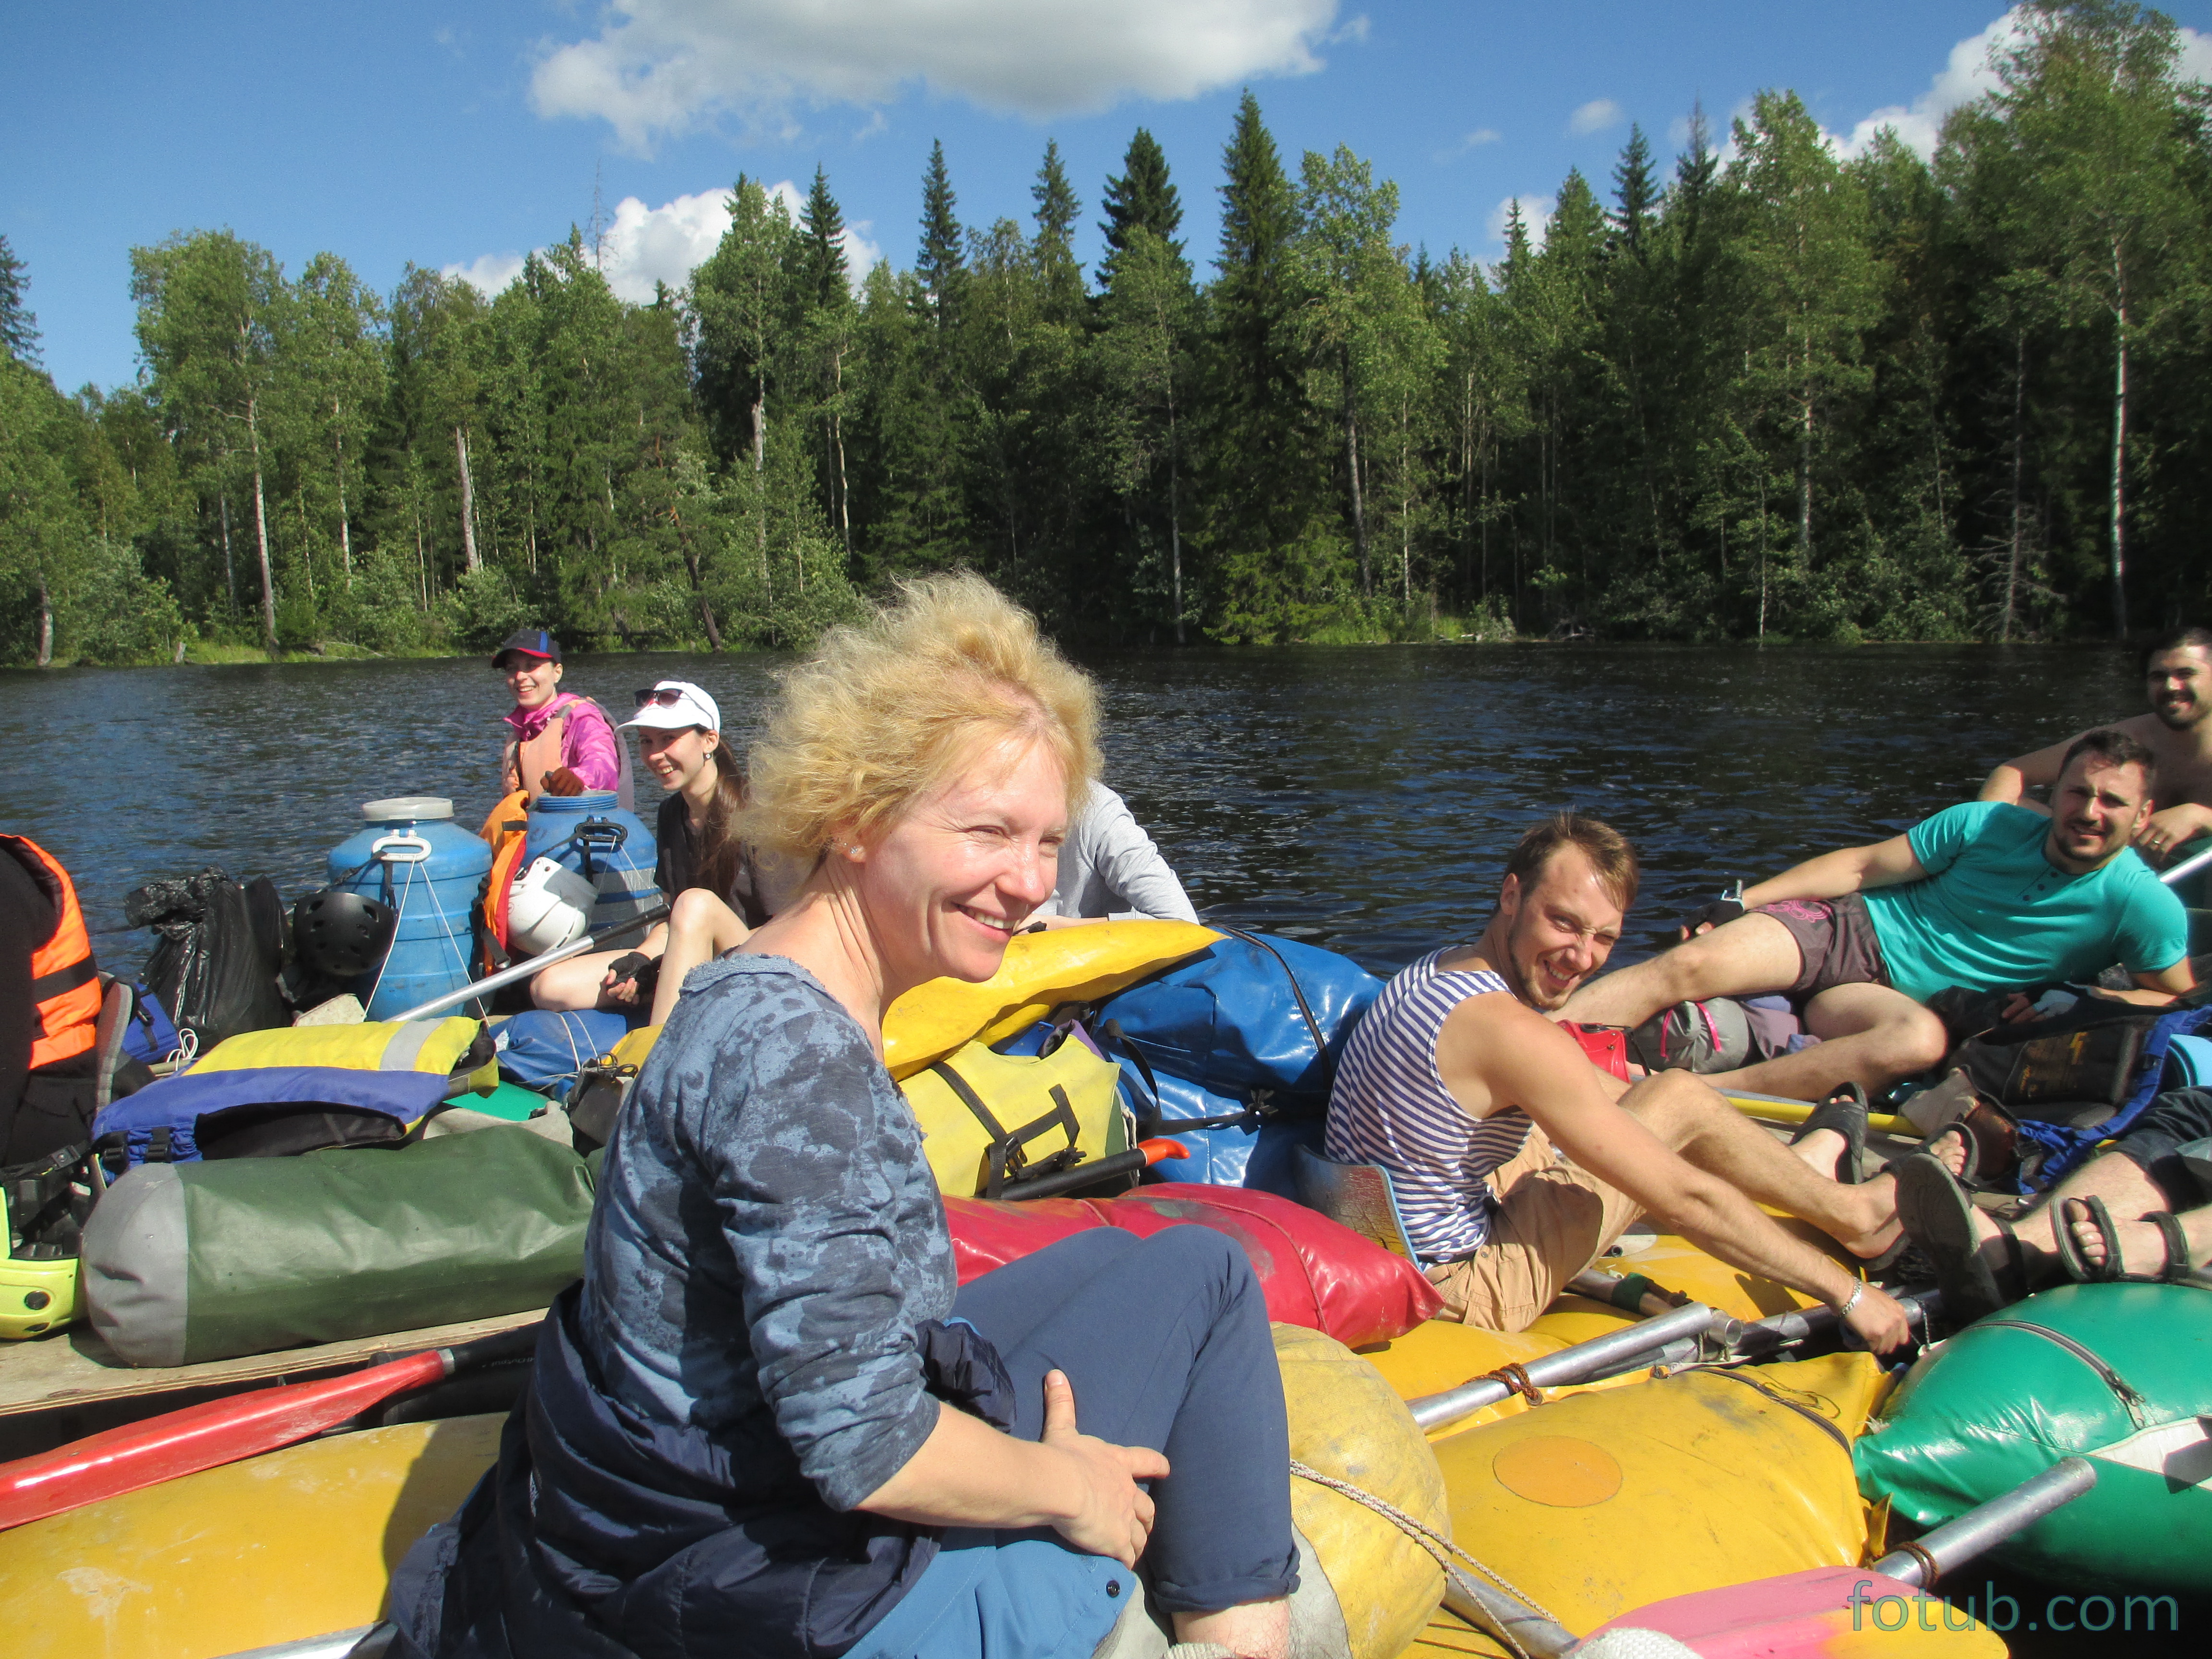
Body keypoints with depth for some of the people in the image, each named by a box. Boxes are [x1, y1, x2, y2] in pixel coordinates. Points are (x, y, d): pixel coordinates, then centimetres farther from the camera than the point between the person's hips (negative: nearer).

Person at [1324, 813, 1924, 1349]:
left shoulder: (1436, 971, 2)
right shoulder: (1512, 1033, -27)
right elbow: (1686, 1199, -21)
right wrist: (1847, 1293, -11)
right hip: (1458, 1289, -9)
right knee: (1680, 1102, -2)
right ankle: (1849, 1214, 22)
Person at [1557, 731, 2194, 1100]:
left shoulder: (2142, 905, -2)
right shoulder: (1991, 825, 0)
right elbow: (1861, 866, 3)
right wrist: (1740, 902, -2)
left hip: (1897, 994, -1)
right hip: (1849, 928, 2)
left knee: (1924, 1039, -41)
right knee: (1688, 963, -26)